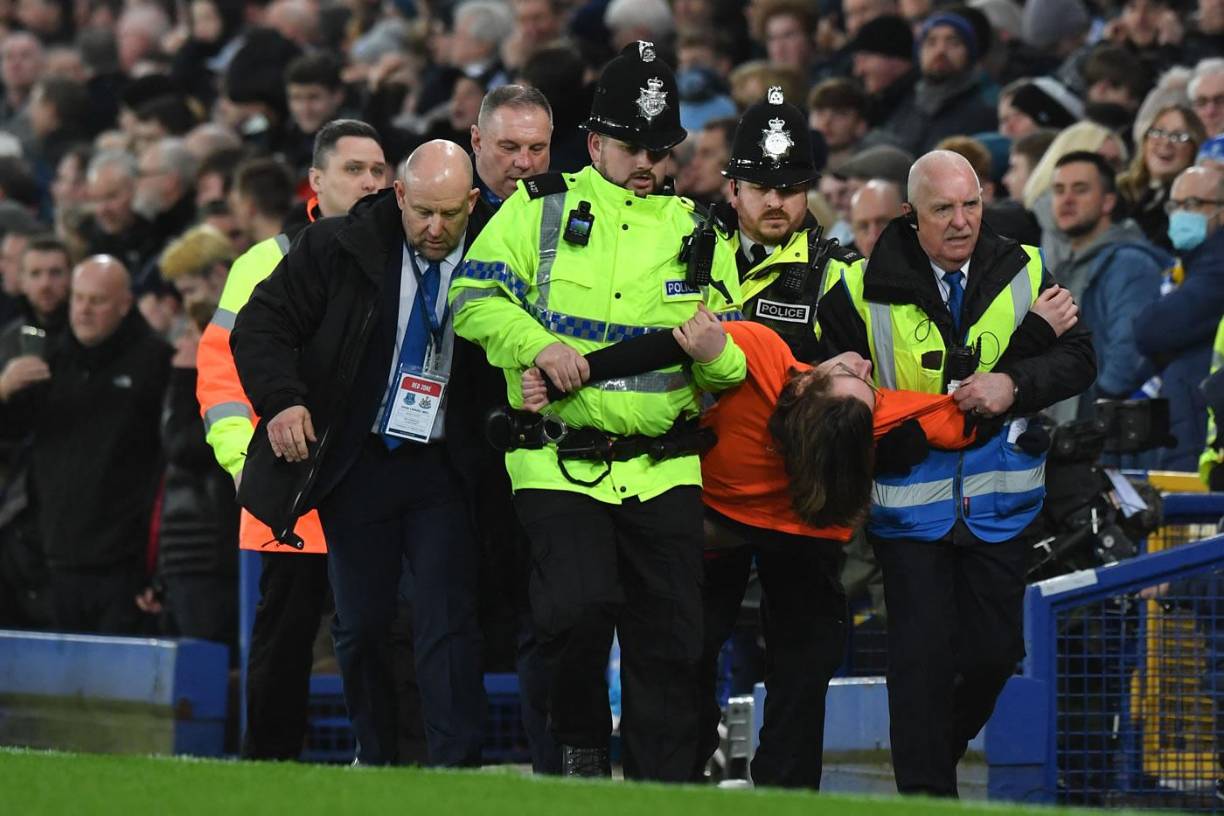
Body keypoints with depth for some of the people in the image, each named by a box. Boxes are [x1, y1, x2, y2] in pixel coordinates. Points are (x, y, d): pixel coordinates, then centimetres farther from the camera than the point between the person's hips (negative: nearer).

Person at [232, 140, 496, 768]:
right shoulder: (338, 249, -5)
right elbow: (261, 326, -2)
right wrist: (281, 401, -17)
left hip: (444, 469, -1)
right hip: (356, 465, 1)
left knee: (448, 621, -11)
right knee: (361, 624, 7)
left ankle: (455, 767, -13)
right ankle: (374, 761, 22)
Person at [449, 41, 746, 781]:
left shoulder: (698, 231, 14)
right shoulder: (541, 209, 6)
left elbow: (734, 365, 13)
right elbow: (474, 298, 0)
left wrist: (716, 351, -11)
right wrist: (539, 344, -17)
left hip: (663, 468, 3)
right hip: (561, 462, -3)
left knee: (670, 643, 1)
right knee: (579, 607, -20)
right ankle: (580, 746, 4)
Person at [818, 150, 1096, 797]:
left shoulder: (1024, 274, 1)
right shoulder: (864, 290, -4)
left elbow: (1077, 359, 0)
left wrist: (1015, 384, -16)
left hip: (998, 500, 2)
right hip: (907, 497, -2)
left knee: (995, 648, 8)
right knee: (922, 653, -4)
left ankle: (947, 744, 34)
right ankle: (925, 791, 4)